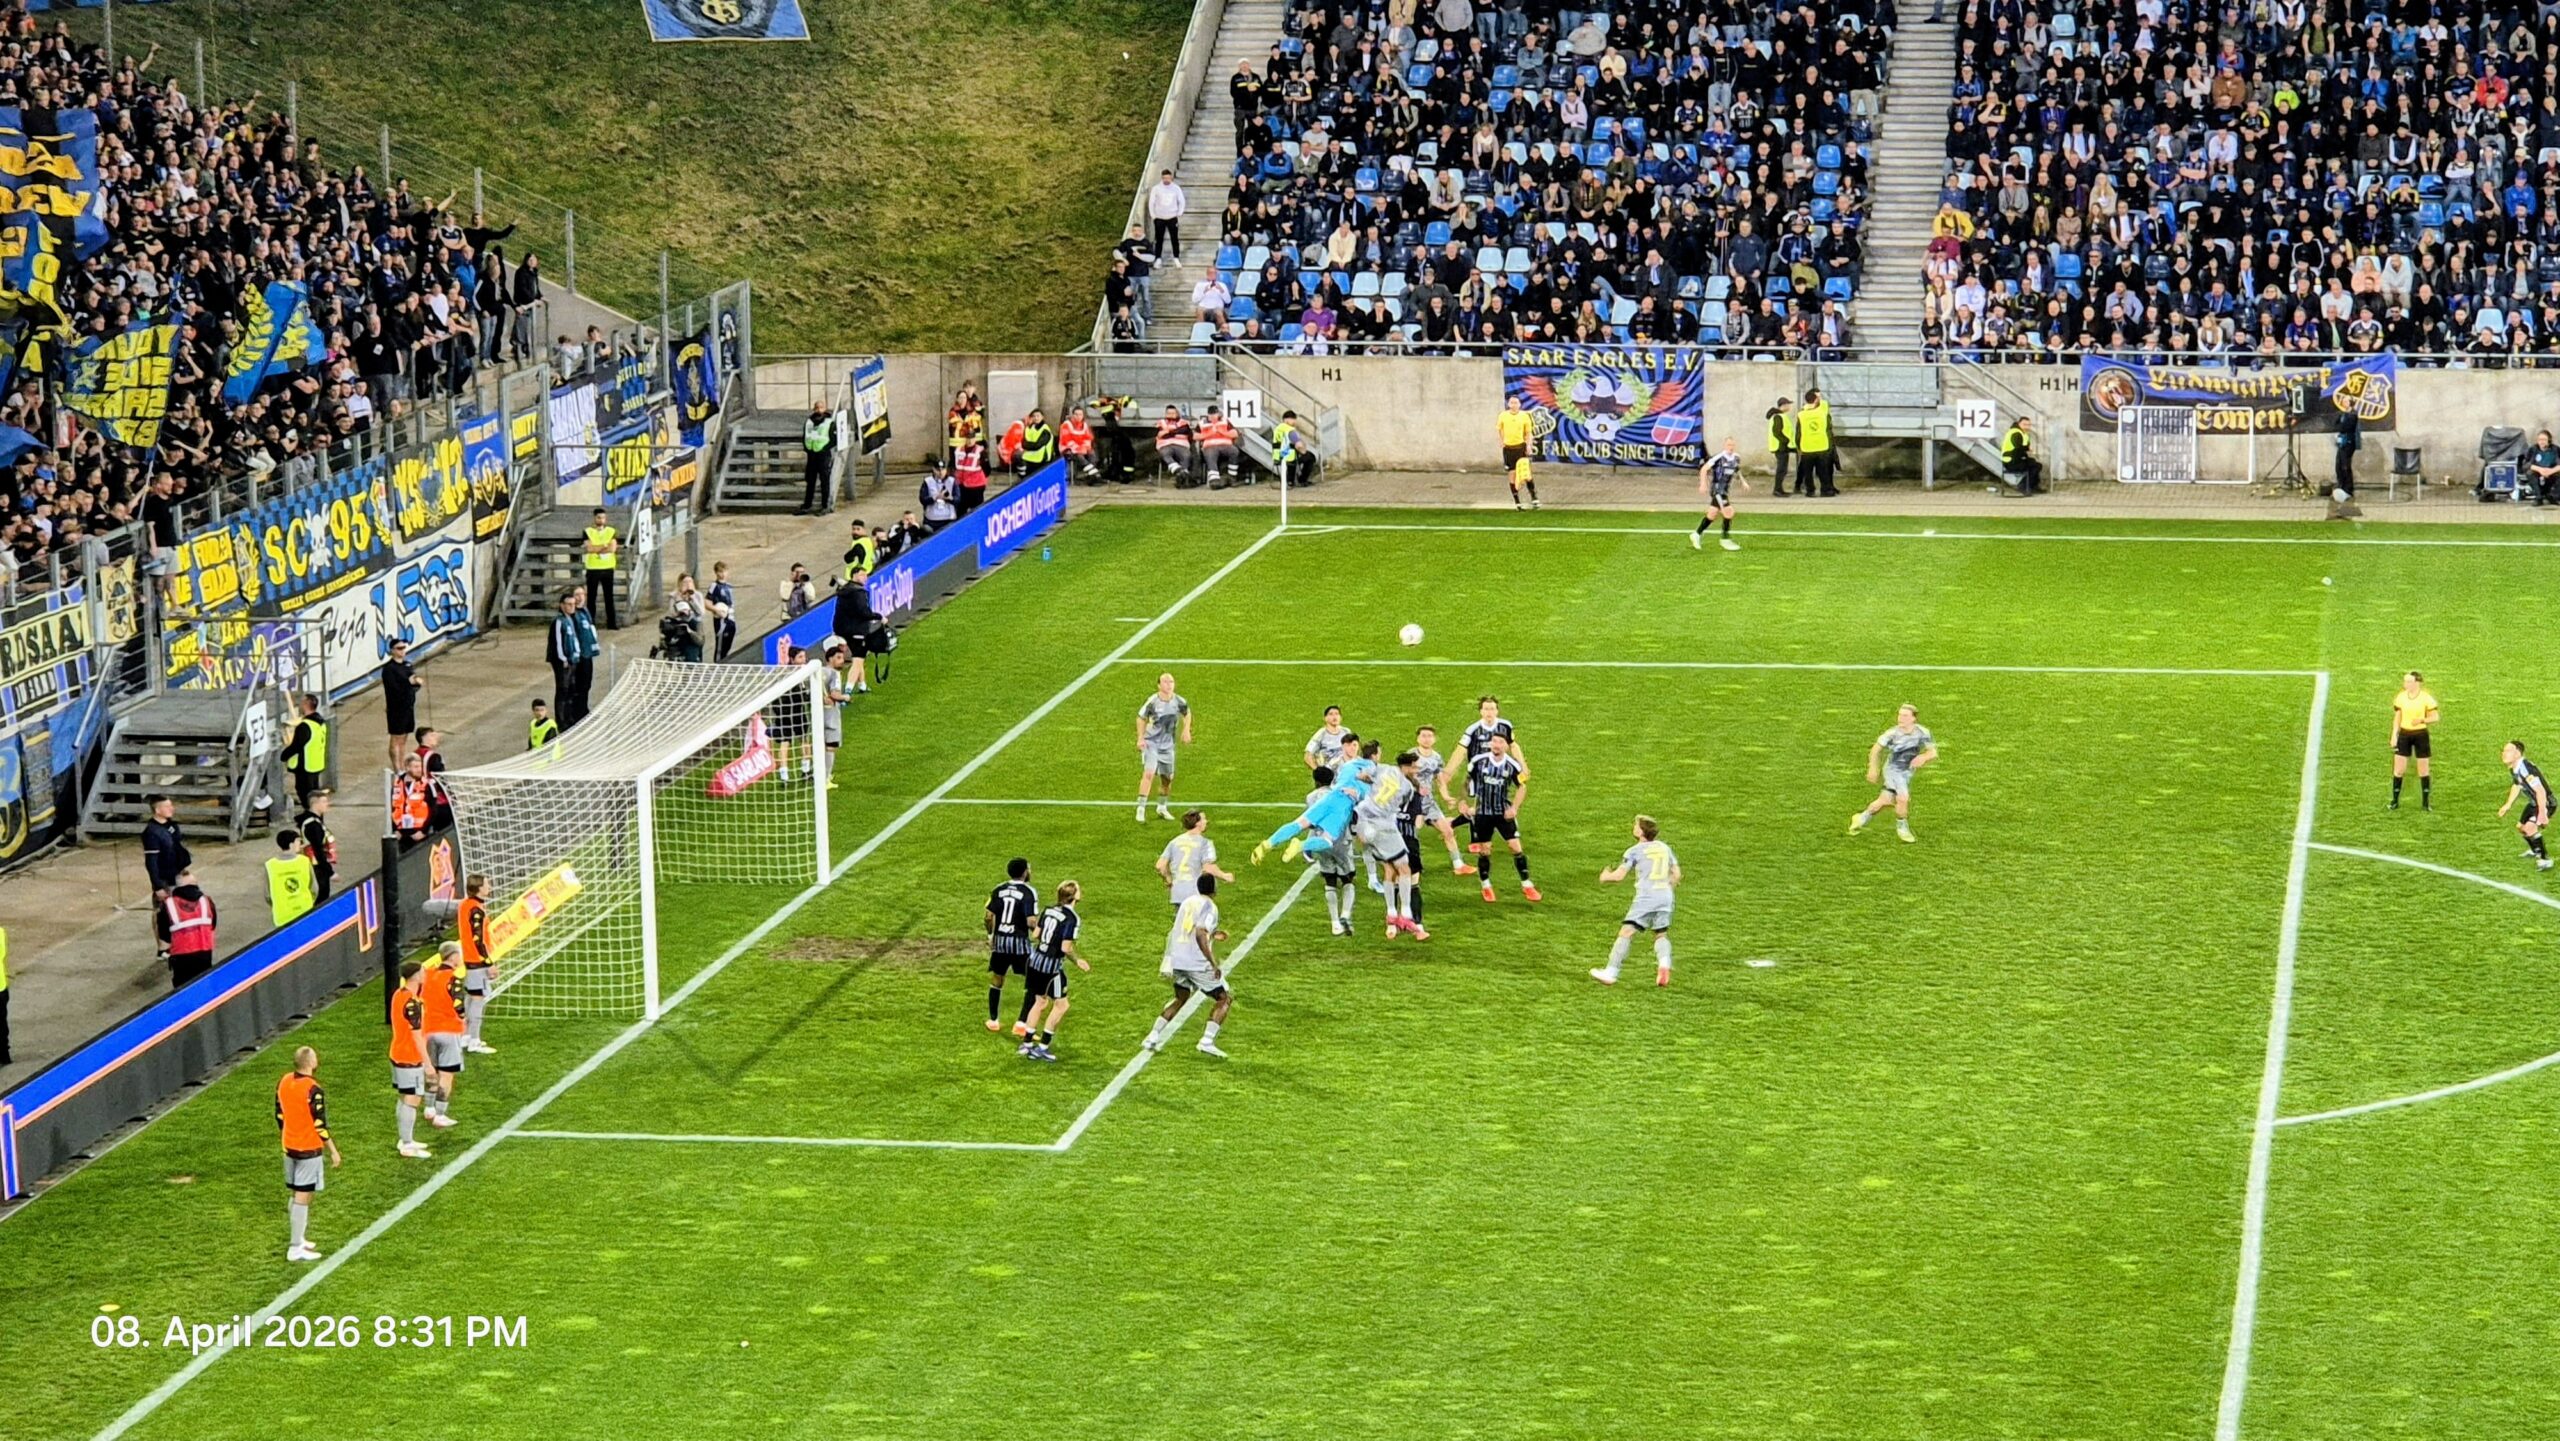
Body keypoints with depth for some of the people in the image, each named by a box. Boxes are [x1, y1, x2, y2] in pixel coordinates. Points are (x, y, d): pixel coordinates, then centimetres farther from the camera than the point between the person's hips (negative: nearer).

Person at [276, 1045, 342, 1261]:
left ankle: (299, 1239, 27)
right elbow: (320, 1125, -17)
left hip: (290, 1146, 8)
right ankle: (296, 1248, -1)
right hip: (309, 1149, -8)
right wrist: (333, 1151, -8)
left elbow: (279, 1116, 11)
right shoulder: (313, 1089, -20)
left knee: (294, 1195, 17)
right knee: (303, 1197, -3)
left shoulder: (284, 1082, 2)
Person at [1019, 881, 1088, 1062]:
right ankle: (1042, 1047, 4)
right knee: (1061, 1004, 6)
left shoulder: (1049, 911, 5)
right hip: (1052, 966, -7)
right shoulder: (1072, 919, -16)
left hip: (1036, 959, 7)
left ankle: (1027, 1043, 22)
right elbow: (1066, 948, -19)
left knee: (1040, 1001, 20)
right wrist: (1077, 961, -3)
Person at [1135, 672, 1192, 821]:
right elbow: (1141, 718, -1)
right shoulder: (1152, 702, -18)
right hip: (1151, 742, -4)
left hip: (1167, 745, 4)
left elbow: (1187, 713, 13)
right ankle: (1141, 808, -17)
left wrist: (1186, 730, 2)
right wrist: (1140, 738, -7)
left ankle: (1162, 807, 34)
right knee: (1149, 773, -20)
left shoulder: (1179, 702, -10)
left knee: (1167, 778, 12)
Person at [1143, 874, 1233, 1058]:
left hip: (1177, 960, 7)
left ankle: (1152, 1038, 18)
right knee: (1225, 998, 7)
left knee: (1180, 998, 27)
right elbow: (1200, 934, -23)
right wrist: (1214, 964, -21)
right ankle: (1207, 1041, -5)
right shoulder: (1209, 907, -9)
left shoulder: (1187, 903, 14)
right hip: (1197, 964, -7)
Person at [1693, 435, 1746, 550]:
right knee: (1728, 512, -12)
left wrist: (1743, 482, 12)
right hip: (1717, 489, -8)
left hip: (1726, 490, 8)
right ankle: (1726, 540, -1)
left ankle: (1697, 535, 26)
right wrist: (1703, 484, -19)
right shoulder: (1719, 457, -17)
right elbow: (1704, 469, -13)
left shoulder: (1736, 458, 5)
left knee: (1713, 514, 13)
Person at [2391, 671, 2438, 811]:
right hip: (2404, 734, 3)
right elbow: (2397, 718, 9)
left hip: (2421, 735, -3)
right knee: (2398, 769, 0)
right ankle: (2395, 801, 9)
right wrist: (2394, 736, 3)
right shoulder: (2400, 697, 2)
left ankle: (2426, 802, 14)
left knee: (2423, 770, 4)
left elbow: (2435, 717, -4)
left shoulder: (2426, 698, -9)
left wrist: (2422, 720, -22)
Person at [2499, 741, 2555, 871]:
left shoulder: (2526, 769, -34)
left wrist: (2542, 814, -37)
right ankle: (2535, 850, 54)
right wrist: (2508, 805, 19)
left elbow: (2540, 791, -36)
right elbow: (2516, 785, 16)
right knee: (2521, 827, 25)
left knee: (2530, 827, -28)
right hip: (2533, 803, 10)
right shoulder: (2513, 769, -4)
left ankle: (2545, 859, -15)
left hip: (2545, 803, -10)